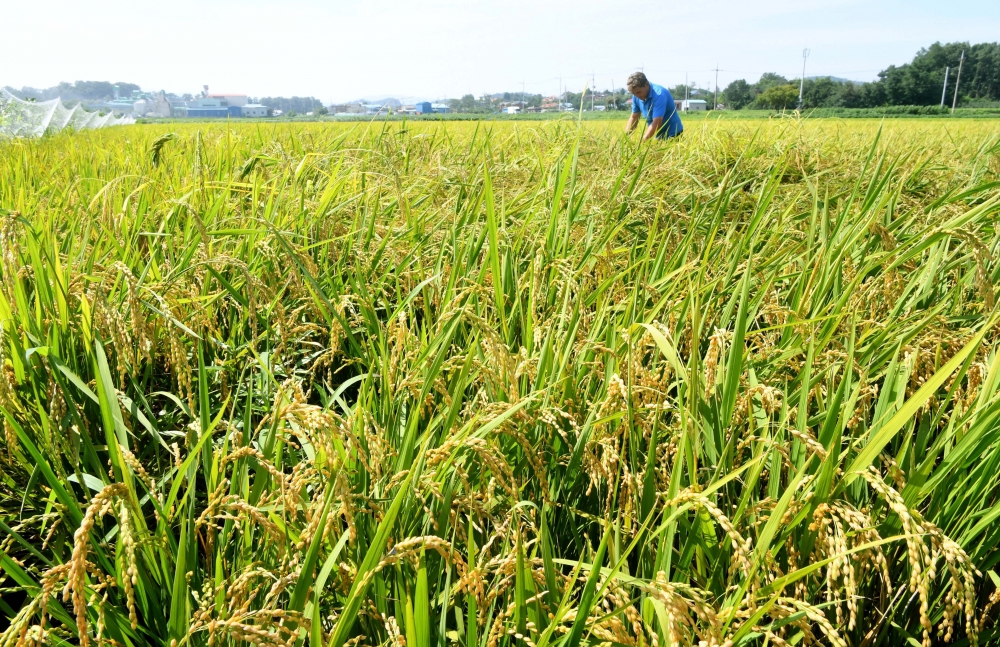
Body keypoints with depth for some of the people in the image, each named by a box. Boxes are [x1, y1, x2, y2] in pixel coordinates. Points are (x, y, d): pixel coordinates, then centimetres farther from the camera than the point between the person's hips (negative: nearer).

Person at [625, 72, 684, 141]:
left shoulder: (659, 95, -25)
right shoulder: (637, 96, -3)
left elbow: (657, 123, -33)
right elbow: (634, 117, 7)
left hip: (672, 134, -6)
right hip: (658, 135, 6)